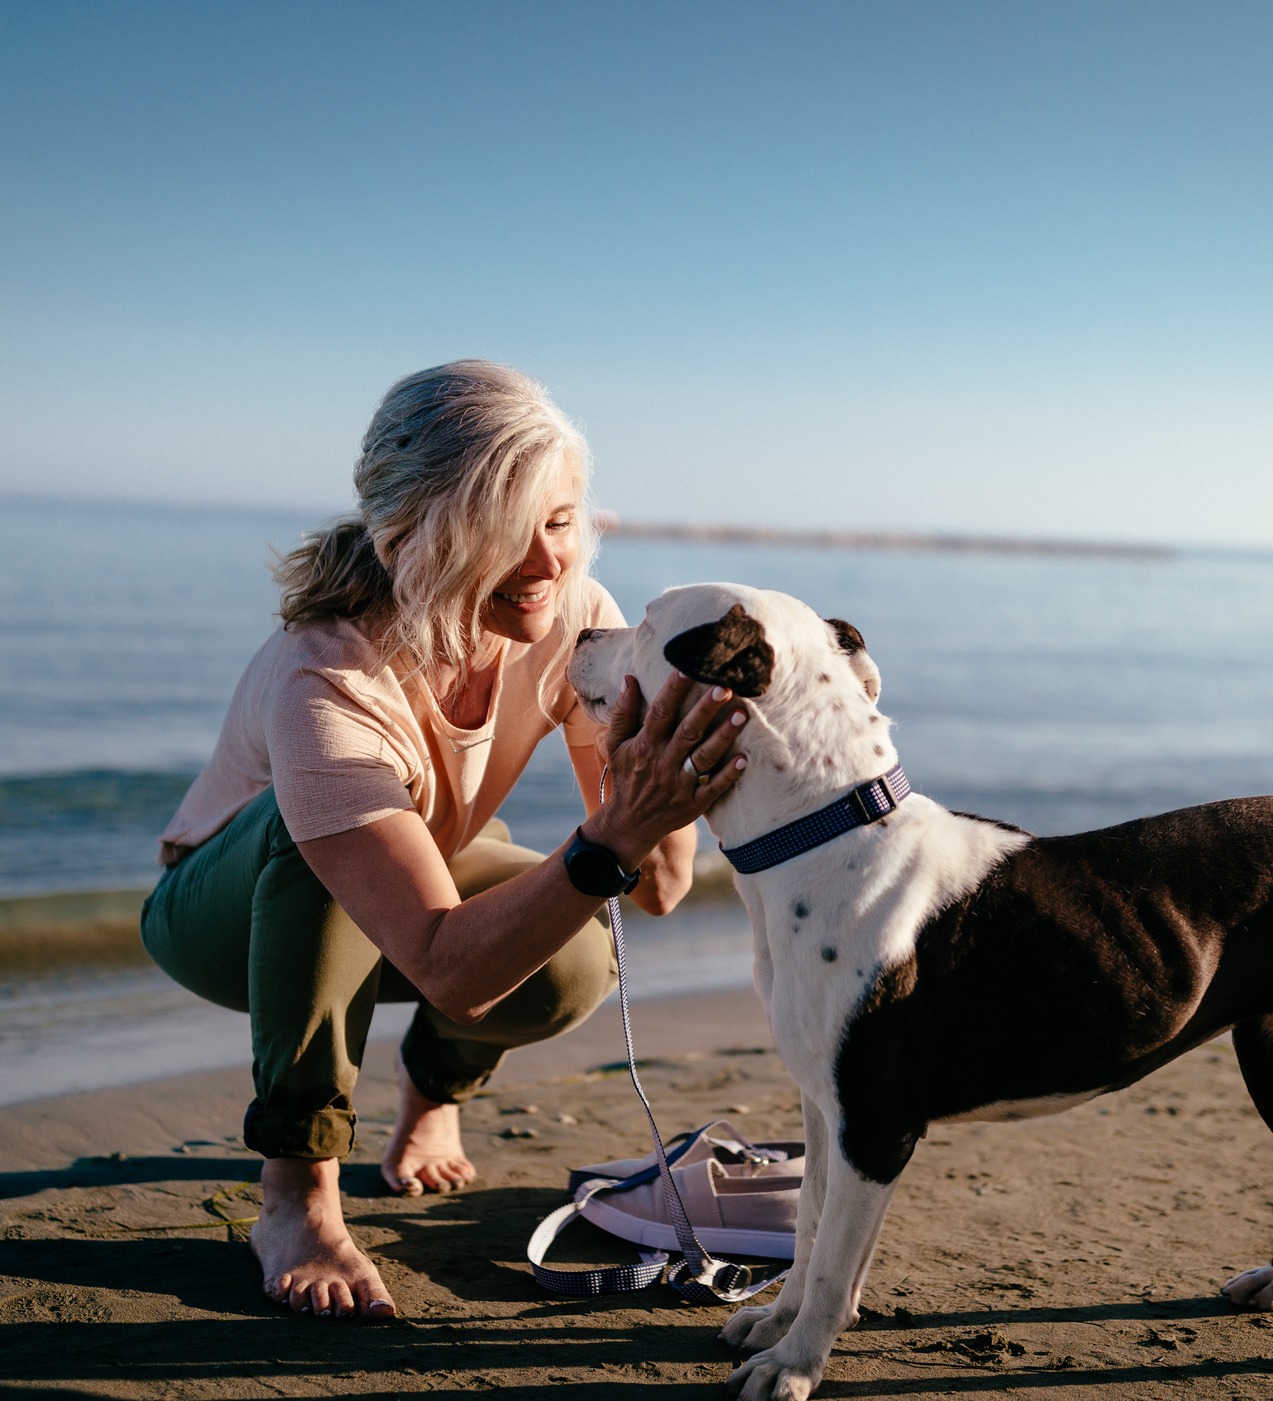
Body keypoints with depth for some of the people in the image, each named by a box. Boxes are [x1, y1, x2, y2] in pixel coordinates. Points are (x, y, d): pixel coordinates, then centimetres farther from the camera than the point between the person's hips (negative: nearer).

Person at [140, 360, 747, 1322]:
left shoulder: (575, 617, -24)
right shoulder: (324, 686, -40)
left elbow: (662, 889, -25)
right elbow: (451, 969, -47)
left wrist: (655, 782, -46)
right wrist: (611, 840, -60)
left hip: (435, 874, 4)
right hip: (232, 909, -4)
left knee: (571, 964, -28)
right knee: (312, 825, -38)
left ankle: (436, 1085, 10)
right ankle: (297, 1195, -21)